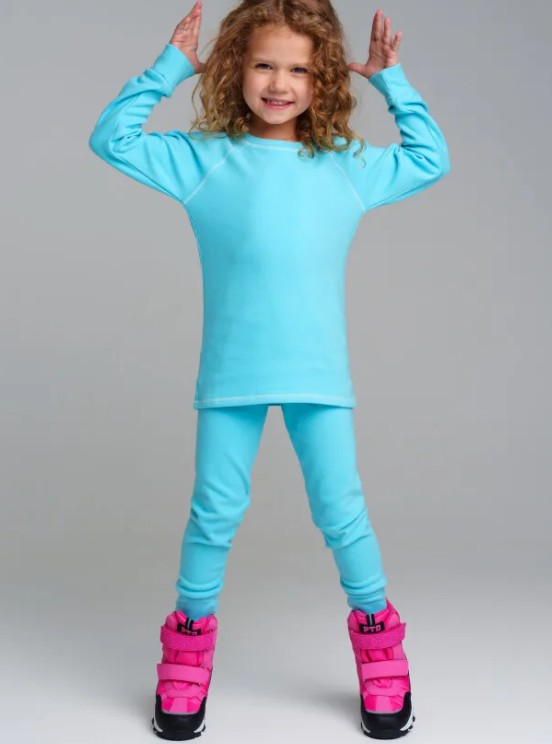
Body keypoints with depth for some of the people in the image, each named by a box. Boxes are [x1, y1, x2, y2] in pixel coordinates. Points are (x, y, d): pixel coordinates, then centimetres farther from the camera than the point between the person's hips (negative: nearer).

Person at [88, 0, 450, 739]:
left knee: (341, 508, 6)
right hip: (231, 374, -1)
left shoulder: (348, 166, 10)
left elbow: (431, 159, 19)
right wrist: (169, 67, 2)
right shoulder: (204, 157, 5)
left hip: (319, 374, 1)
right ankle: (190, 641, 27)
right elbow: (112, 139, 5)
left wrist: (392, 81, 15)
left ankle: (377, 642, 26)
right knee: (216, 511, 7)